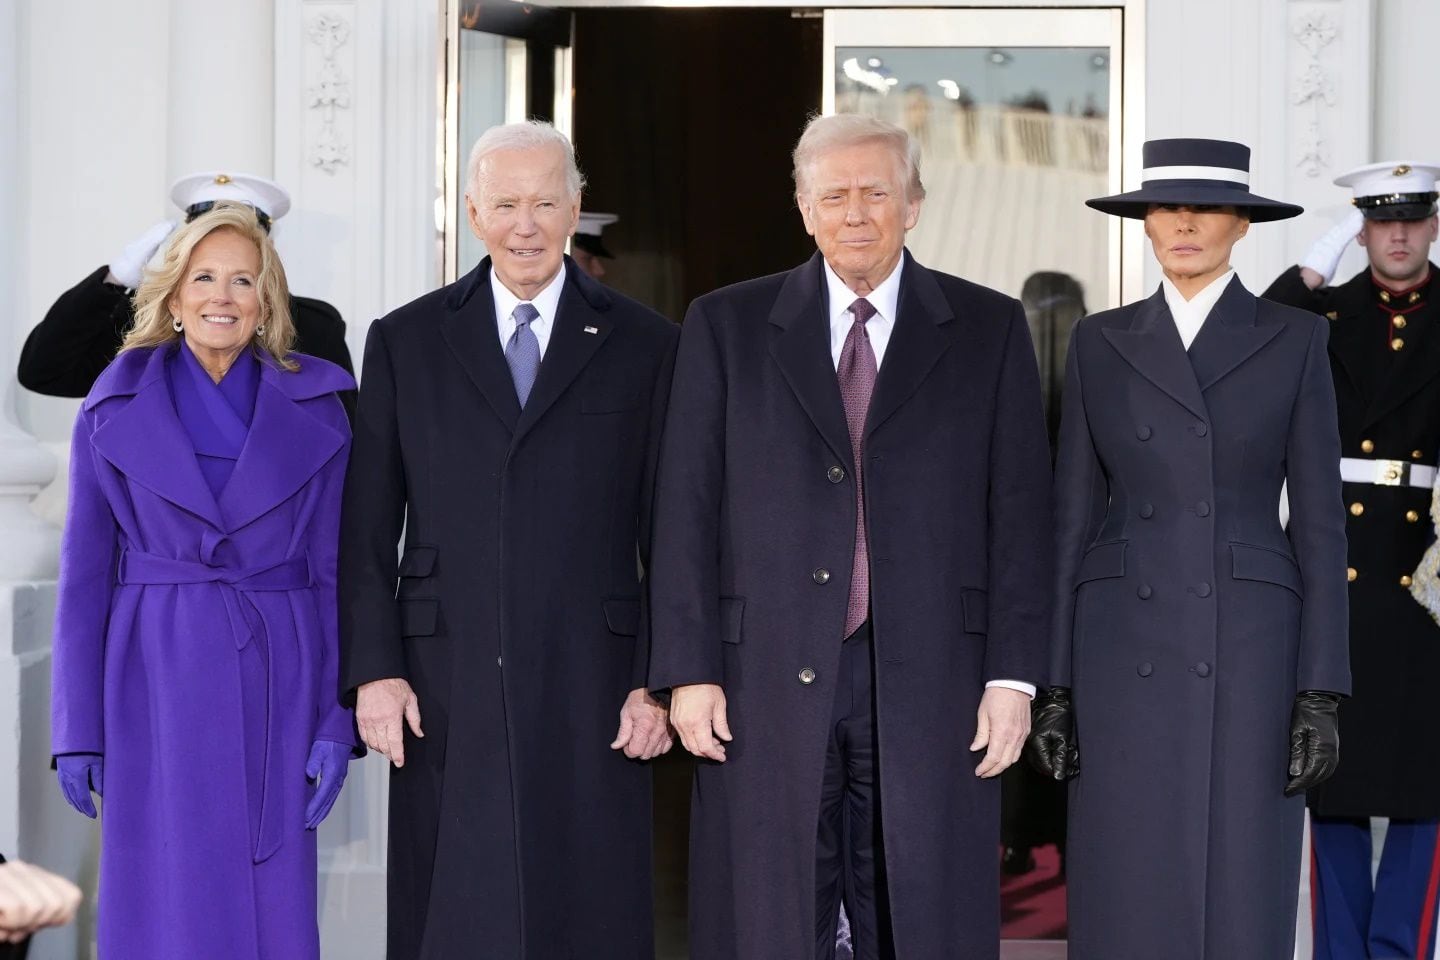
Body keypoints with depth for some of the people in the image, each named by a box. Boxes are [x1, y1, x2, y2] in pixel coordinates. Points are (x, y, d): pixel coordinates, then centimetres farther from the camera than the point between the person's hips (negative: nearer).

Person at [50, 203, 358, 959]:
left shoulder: (314, 410, 4)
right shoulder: (115, 409, 2)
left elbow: (336, 571, 3)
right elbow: (85, 574, 3)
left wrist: (338, 720, -3)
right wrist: (77, 728, -1)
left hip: (275, 685, 1)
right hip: (158, 684, -1)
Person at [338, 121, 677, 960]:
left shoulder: (644, 345, 7)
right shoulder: (405, 342, 9)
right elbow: (368, 530, 8)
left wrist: (659, 682, -1)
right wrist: (372, 669, -2)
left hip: (589, 691, -1)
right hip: (446, 692, 1)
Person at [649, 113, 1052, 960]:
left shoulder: (990, 330, 8)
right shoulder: (726, 326, 8)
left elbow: (1020, 513, 4)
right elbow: (687, 509, 5)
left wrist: (1013, 675, -3)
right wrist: (689, 671, -2)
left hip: (929, 685, 0)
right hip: (767, 683, 0)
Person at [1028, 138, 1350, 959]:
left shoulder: (1294, 341, 3)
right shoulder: (1102, 342, 8)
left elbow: (1320, 521, 1)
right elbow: (1075, 516, 8)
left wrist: (1323, 693, -7)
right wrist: (1054, 682, 2)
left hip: (1248, 648, -1)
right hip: (1125, 650, 2)